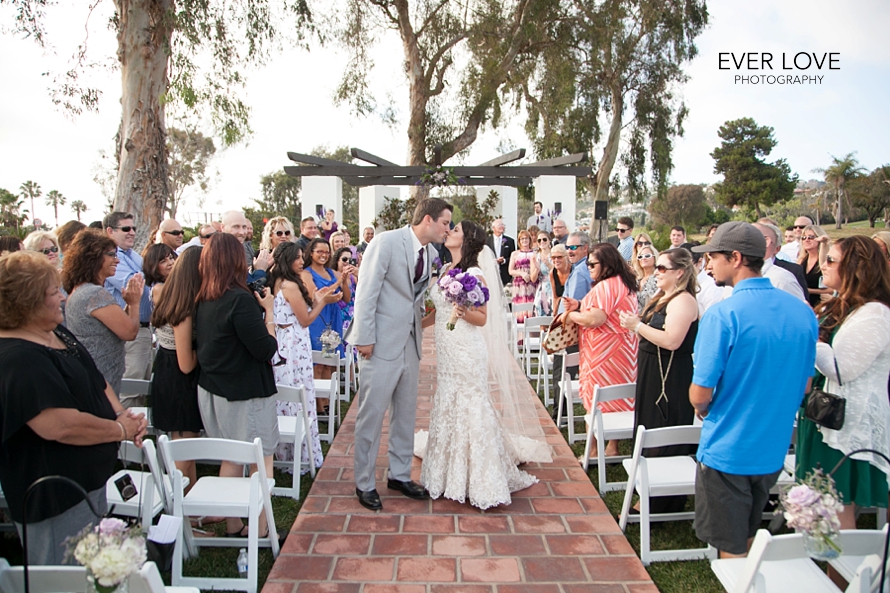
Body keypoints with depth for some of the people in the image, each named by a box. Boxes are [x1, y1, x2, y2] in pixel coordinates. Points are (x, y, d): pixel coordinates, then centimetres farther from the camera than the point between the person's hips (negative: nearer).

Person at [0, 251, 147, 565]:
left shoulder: (57, 334, 6)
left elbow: (95, 380, 15)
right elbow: (60, 425, -33)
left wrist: (122, 414, -3)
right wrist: (121, 430, -19)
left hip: (89, 479, 10)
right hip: (56, 499, -10)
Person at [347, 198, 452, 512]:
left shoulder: (432, 253, 7)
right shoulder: (386, 242, -13)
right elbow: (366, 291, -15)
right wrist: (365, 338, -17)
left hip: (410, 342, 7)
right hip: (382, 342, -7)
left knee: (406, 412, 15)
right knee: (372, 414, 3)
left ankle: (399, 474, 31)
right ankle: (364, 483, 18)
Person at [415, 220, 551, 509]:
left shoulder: (474, 275, -12)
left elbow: (483, 319, -12)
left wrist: (465, 313, -31)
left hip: (467, 353, -8)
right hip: (446, 351, 8)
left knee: (469, 409, -2)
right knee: (447, 407, 15)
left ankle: (479, 480, 10)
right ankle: (451, 472, 32)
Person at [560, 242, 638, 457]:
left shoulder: (605, 286, -18)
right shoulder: (625, 284, 13)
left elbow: (594, 319, -25)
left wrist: (571, 315, -9)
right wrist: (580, 307, 8)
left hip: (604, 353, -10)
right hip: (622, 350, 10)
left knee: (596, 403, -1)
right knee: (616, 401, 15)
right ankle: (612, 446, 24)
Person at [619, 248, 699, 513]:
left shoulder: (683, 301, -17)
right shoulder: (661, 297, 14)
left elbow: (671, 341, -28)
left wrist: (638, 325, -20)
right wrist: (635, 325, 4)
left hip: (671, 380, -11)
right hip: (653, 375, 11)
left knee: (665, 442, -1)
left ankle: (663, 504, 11)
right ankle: (650, 498, 31)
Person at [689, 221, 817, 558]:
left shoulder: (723, 315, -23)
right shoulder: (803, 312, -3)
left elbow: (700, 395, -19)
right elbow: (804, 385, 9)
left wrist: (704, 411, 2)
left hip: (727, 450, -6)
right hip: (774, 450, 6)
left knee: (731, 547, 13)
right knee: (748, 537, 27)